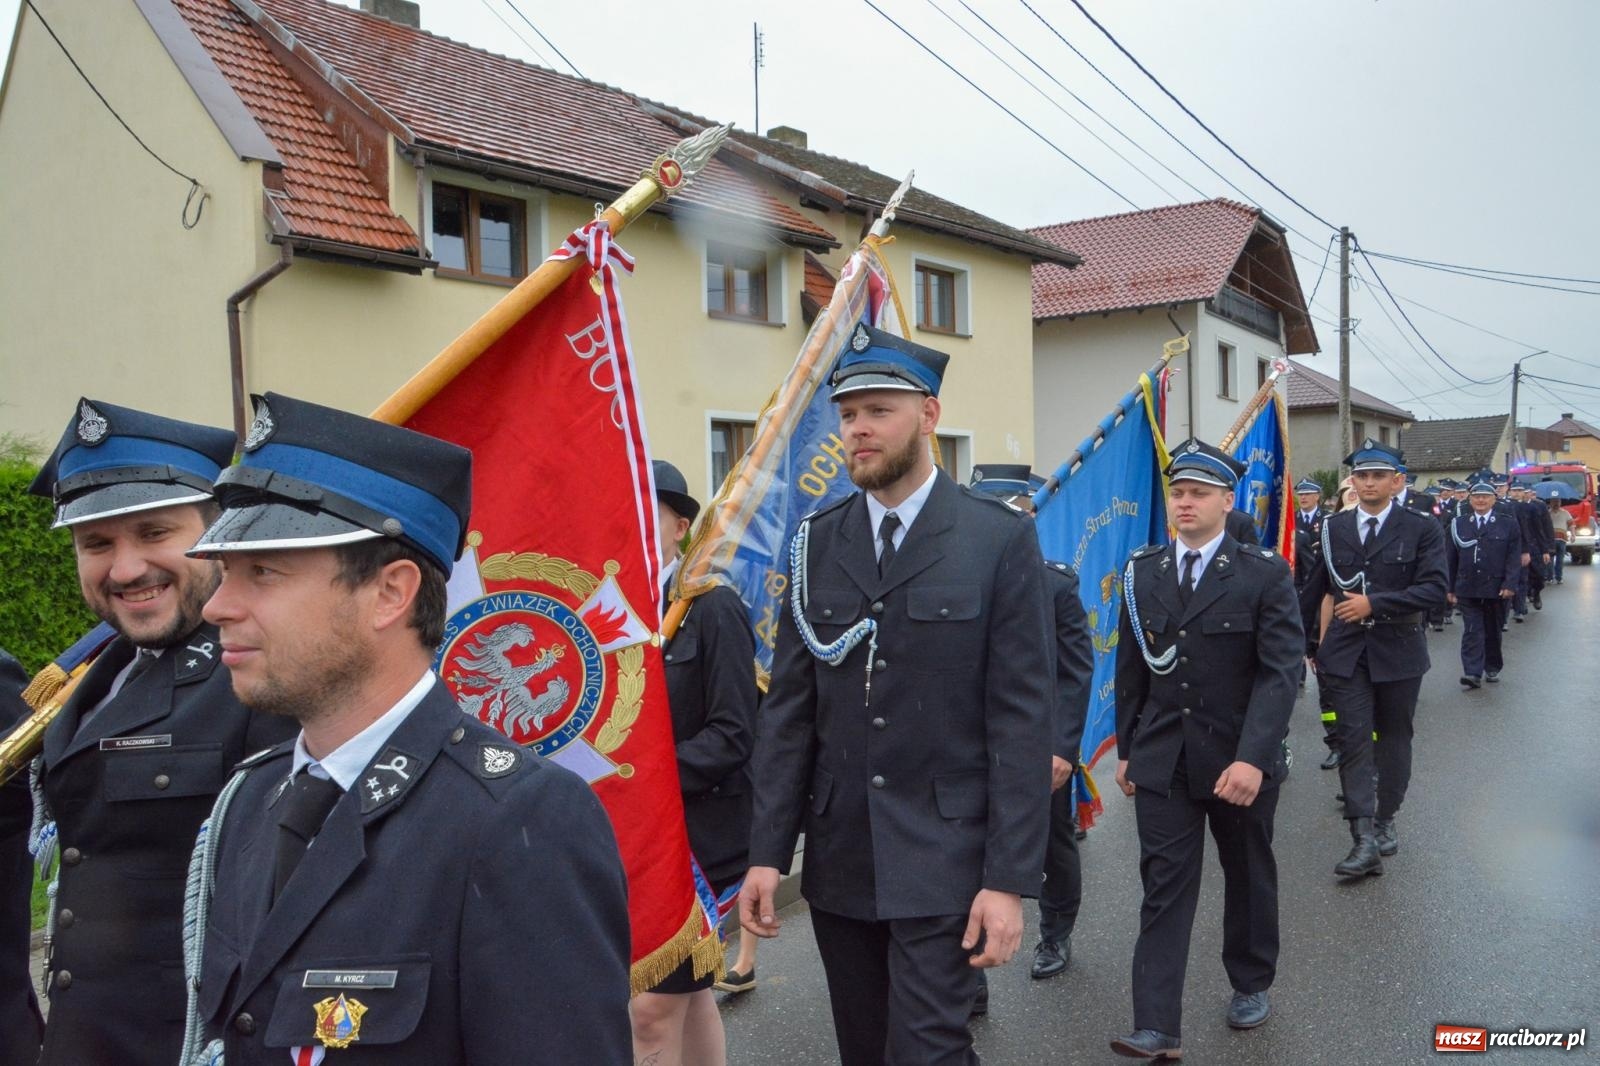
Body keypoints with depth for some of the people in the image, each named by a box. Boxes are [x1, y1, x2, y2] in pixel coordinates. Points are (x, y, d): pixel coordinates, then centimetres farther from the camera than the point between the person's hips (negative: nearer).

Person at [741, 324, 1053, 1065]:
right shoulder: (817, 543, 4)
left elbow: (1021, 717, -9)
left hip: (943, 860, -4)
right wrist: (767, 851, 0)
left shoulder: (1000, 538, -6)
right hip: (838, 861, 4)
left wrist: (1010, 878, -12)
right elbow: (789, 708, 4)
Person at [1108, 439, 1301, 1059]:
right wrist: (1126, 749, 10)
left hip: (1241, 761, -2)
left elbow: (1281, 671, -14)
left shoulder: (1265, 574, -7)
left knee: (1248, 878, 17)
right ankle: (1157, 1029, 2)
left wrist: (1253, 758, -24)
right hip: (1162, 761, 2)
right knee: (1164, 888, 0)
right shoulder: (1142, 573, 3)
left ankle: (1251, 984, 40)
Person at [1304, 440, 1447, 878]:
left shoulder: (1422, 528, -3)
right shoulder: (1334, 528, 5)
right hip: (1347, 650, 1)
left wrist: (1375, 603, -20)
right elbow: (1318, 587, 12)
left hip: (1399, 649, -1)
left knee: (1393, 737, 12)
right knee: (1354, 739, -7)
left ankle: (1385, 818, 30)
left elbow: (1435, 586, -13)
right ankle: (1364, 838, -8)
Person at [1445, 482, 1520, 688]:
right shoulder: (1458, 524, 6)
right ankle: (1473, 673, -9)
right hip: (1467, 588, 0)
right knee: (1472, 631, -6)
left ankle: (1493, 668, 28)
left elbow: (1513, 558, -1)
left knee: (1492, 631, 13)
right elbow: (1451, 558, 7)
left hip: (1495, 588, 0)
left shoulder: (1507, 524, 3)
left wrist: (1510, 585, -11)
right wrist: (1450, 587, 5)